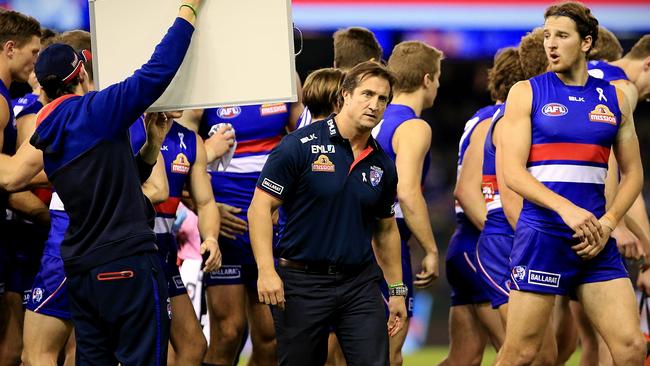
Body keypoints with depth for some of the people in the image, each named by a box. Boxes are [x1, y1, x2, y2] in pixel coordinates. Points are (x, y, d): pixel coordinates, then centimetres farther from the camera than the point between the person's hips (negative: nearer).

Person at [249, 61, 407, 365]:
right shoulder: (301, 146, -8)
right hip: (301, 282, -4)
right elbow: (261, 207, -9)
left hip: (360, 284, 4)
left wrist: (397, 290, 18)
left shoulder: (383, 165, 8)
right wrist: (266, 270, -19)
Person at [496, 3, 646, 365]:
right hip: (542, 236, -3)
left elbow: (633, 172, 15)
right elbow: (512, 171, -6)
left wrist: (607, 224, -2)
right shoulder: (527, 93, 2)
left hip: (596, 239, 3)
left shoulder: (613, 98, 12)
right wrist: (567, 209, -20)